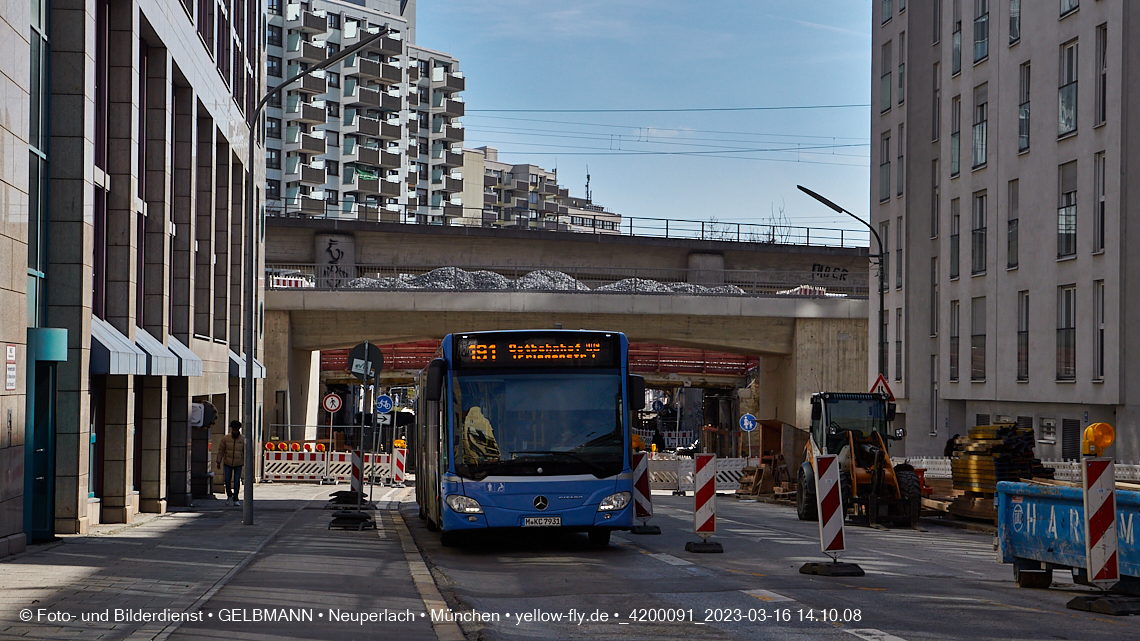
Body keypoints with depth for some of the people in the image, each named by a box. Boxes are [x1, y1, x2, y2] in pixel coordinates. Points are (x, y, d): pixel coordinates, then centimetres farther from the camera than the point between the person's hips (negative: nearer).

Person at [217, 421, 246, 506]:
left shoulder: (243, 440, -4)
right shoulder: (225, 438, -3)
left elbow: (246, 452, 3)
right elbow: (221, 450, 3)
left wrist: (246, 464, 2)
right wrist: (218, 462, 4)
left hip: (238, 464, -1)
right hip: (228, 463, 1)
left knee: (237, 481, -2)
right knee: (227, 480, -3)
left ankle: (235, 499, 8)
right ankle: (229, 496, 20)